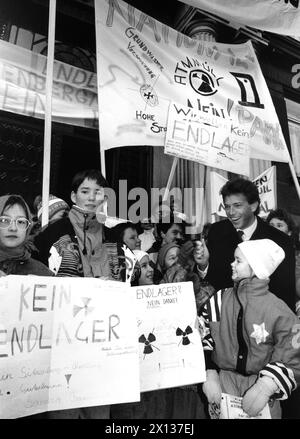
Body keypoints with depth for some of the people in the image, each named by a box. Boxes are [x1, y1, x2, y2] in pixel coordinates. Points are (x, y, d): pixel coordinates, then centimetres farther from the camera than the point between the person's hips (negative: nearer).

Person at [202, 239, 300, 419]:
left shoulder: (279, 311, -9)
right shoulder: (219, 300, -3)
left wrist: (267, 386, -21)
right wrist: (209, 376, -14)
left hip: (261, 382, -1)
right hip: (223, 379, 1)